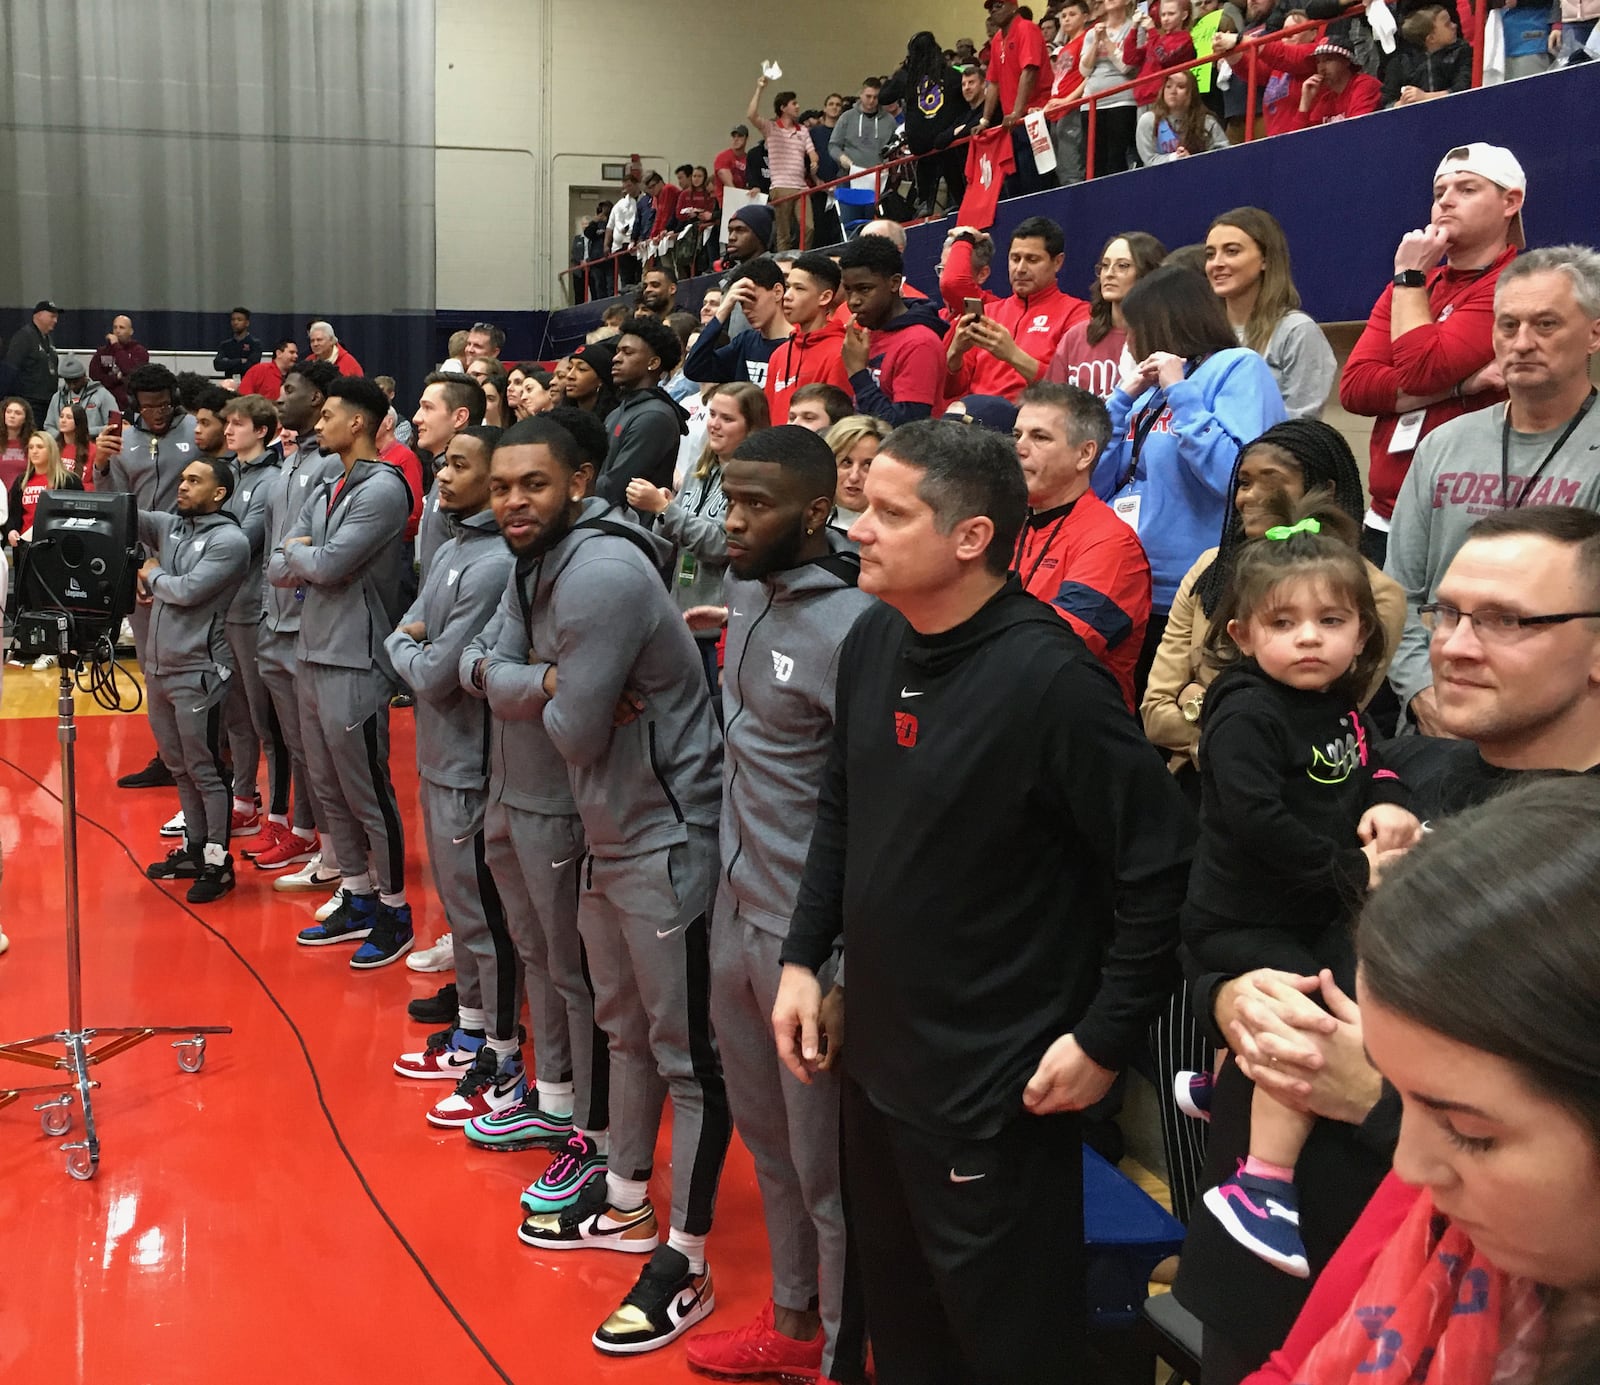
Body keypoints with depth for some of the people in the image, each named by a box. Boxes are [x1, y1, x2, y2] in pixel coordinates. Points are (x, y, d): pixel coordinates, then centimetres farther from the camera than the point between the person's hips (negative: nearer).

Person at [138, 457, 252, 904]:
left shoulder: (230, 540, -11)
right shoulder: (169, 525, 10)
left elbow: (187, 590, -18)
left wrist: (151, 574, -1)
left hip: (196, 671, -7)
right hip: (159, 666, 7)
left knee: (204, 771, -1)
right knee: (178, 767, 16)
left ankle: (218, 863, 8)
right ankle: (194, 849, 27)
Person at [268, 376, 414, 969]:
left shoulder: (383, 488, -13)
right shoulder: (323, 490, 13)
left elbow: (328, 564, -20)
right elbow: (277, 569, 9)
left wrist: (297, 552, -1)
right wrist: (308, 557, -9)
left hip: (354, 663, -9)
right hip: (312, 654, 9)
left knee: (368, 793, 0)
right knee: (330, 790, 15)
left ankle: (394, 912, 12)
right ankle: (357, 902, 26)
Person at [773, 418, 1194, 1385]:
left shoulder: (1048, 676, -23)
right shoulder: (872, 642, 1)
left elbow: (1160, 868, -20)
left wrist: (1105, 1038, -16)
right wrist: (805, 957, 10)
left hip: (998, 1084, -7)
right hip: (877, 1052, 8)